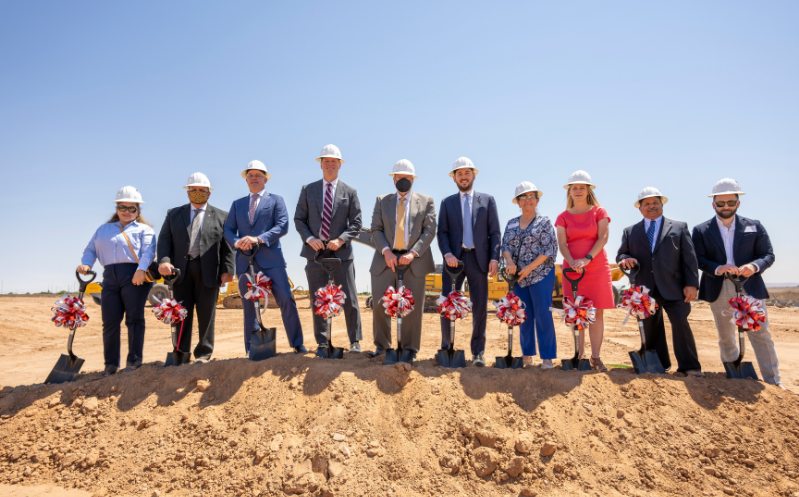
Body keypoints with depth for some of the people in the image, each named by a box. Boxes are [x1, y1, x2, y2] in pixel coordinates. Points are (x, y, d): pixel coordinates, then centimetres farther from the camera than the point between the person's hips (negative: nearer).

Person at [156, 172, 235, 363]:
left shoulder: (221, 216, 11)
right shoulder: (174, 214, 17)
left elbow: (227, 245, 4)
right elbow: (164, 239, 7)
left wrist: (228, 269, -7)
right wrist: (164, 260, -12)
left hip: (208, 271, -1)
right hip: (181, 269, 2)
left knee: (206, 313, 2)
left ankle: (203, 354, 13)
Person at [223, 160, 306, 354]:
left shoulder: (276, 200, 10)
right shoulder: (237, 204, 20)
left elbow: (283, 226, -4)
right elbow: (228, 230, 13)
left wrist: (259, 239, -17)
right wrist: (236, 242, -11)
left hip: (271, 259, -3)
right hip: (245, 262, 3)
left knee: (286, 300, -8)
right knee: (249, 305, 6)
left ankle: (297, 345, 3)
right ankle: (251, 350, 14)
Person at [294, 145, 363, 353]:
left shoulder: (350, 192, 7)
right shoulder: (308, 190, 10)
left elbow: (356, 223, 3)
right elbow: (299, 219, 8)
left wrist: (341, 240, -13)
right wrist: (309, 238, -9)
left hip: (341, 251, -1)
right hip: (315, 250, 1)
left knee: (349, 298, 0)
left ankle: (355, 341, 12)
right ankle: (322, 343, 15)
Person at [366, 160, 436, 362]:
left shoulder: (426, 201, 11)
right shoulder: (382, 200, 15)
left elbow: (429, 231, 2)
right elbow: (376, 229, 6)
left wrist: (413, 253, -12)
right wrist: (386, 251, -11)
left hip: (414, 260, -1)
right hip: (387, 259, 2)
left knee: (413, 306, 1)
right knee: (379, 304, 0)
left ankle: (410, 348, 14)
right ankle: (381, 345, 16)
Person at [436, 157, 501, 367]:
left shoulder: (487, 200, 11)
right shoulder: (447, 203, 13)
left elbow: (495, 232, 6)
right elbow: (442, 233, 5)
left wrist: (494, 258, -6)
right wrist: (447, 254, -12)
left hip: (478, 259, 0)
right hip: (454, 259, 1)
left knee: (480, 306, 1)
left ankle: (478, 352, 12)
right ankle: (446, 348, 14)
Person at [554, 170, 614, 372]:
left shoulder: (599, 212, 6)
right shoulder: (564, 217, 8)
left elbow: (603, 238, -5)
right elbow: (562, 243, -1)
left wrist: (587, 259, -18)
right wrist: (572, 262, -19)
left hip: (597, 267, -1)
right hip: (572, 267, 1)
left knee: (597, 311, -1)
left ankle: (595, 357, 5)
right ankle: (579, 355, 9)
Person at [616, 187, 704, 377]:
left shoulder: (679, 227, 10)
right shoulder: (630, 232, 14)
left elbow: (689, 258, 4)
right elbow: (621, 254, 12)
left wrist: (691, 284, -6)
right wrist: (625, 259, -13)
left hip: (672, 288, -2)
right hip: (645, 288, 2)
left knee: (681, 323, -9)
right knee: (650, 328, 7)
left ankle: (689, 366, 4)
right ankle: (660, 365, 21)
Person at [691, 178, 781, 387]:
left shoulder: (754, 226, 6)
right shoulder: (700, 230, 3)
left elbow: (768, 255, 3)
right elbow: (698, 259, -4)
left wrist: (754, 266, -18)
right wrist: (717, 268, -23)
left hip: (749, 288, 0)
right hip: (719, 291, 1)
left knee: (761, 335, 0)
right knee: (726, 337, 12)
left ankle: (773, 382, 11)